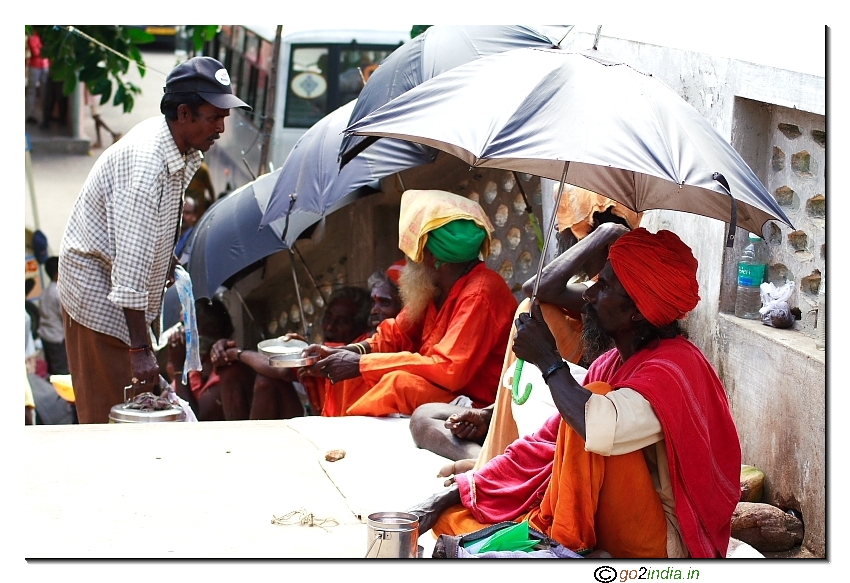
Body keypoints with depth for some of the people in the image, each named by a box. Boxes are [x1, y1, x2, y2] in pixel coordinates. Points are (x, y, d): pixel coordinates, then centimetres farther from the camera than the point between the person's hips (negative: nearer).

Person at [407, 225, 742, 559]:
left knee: (597, 397, -25)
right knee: (452, 516, 4)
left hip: (657, 543, -8)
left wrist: (548, 360, -18)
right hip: (603, 533, 8)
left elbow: (598, 428, -38)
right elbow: (547, 443, 12)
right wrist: (447, 498, 4)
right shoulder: (609, 365, 10)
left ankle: (568, 539, -15)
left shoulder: (675, 367, -18)